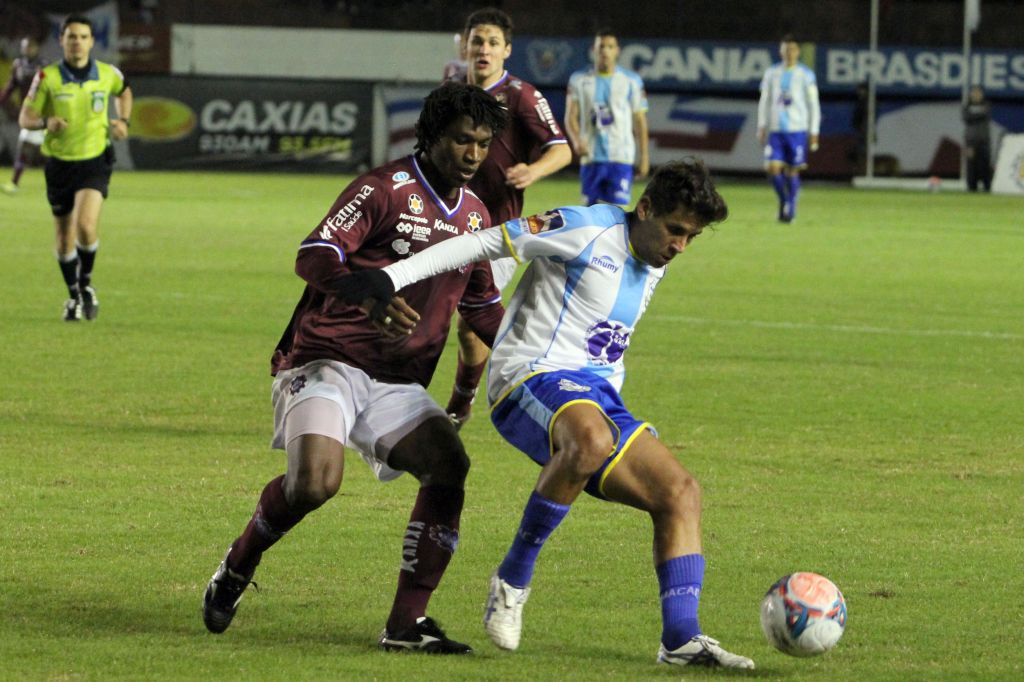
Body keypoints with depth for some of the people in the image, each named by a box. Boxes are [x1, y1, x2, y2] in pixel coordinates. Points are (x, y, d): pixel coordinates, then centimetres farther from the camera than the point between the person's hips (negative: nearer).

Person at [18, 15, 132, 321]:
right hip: (59, 162, 1)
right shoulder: (47, 77, -7)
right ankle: (74, 295, 31)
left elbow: (124, 92, 22)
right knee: (65, 235, 10)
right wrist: (45, 122, -25)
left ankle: (86, 282, 4)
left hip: (95, 161, -1)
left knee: (86, 224, -22)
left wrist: (123, 121, 4)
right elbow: (25, 117, -3)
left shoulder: (108, 74, -2)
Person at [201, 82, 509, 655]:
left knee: (449, 464, -17)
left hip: (399, 381, 7)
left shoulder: (476, 215, 14)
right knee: (316, 481, -27)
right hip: (327, 359, -7)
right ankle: (238, 566, 4)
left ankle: (407, 623, -11)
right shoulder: (387, 188, -9)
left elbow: (483, 306, 28)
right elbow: (313, 255, -21)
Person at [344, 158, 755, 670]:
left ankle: (681, 640, -7)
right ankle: (512, 580, -25)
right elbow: (490, 243, -8)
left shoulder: (652, 269, 17)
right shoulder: (589, 229, -9)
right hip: (533, 378, -9)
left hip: (594, 395, 9)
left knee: (680, 493, -5)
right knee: (591, 440, -40)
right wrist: (392, 277, -13)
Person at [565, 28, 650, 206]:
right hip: (590, 157, 2)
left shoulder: (631, 81, 4)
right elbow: (571, 116, 3)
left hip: (621, 158, -2)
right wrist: (576, 140, -17)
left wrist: (644, 156, 4)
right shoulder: (579, 80, 7)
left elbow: (639, 120, 7)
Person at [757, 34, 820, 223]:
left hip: (797, 130, -2)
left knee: (792, 171, -1)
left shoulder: (806, 75, 2)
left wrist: (814, 132, 0)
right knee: (773, 167, -9)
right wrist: (762, 127, 8)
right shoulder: (772, 73, 9)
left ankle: (790, 208, 12)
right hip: (775, 130, 2)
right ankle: (783, 199, 15)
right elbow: (764, 101, 15)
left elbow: (814, 105, 4)